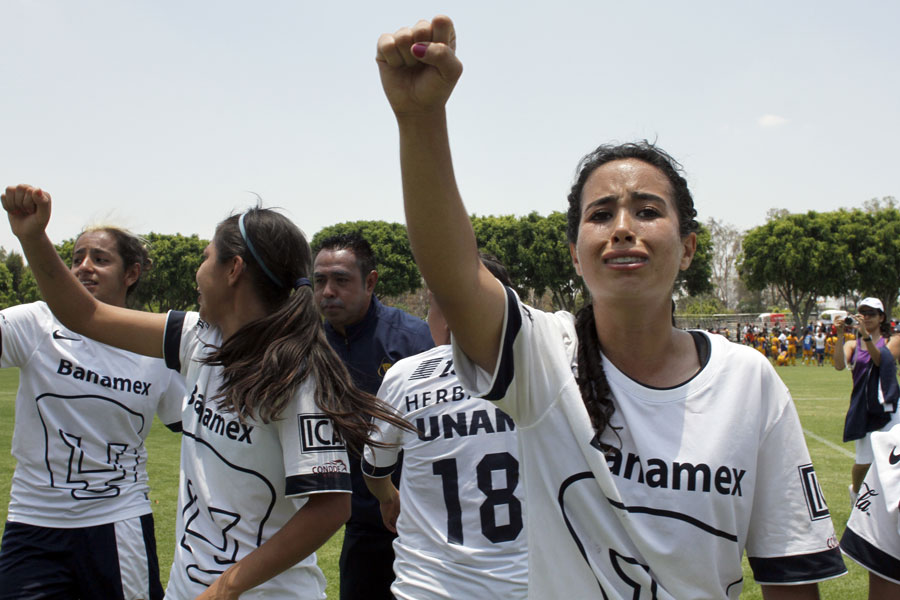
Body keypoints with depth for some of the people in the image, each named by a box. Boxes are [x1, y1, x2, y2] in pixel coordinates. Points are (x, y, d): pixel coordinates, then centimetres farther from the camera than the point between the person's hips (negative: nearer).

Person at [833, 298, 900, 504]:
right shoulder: (852, 344, 8)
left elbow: (882, 360, -18)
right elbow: (839, 365, -12)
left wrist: (866, 335, -28)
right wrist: (840, 335, -20)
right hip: (862, 408, 1)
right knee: (864, 461, 4)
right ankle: (855, 491, 33)